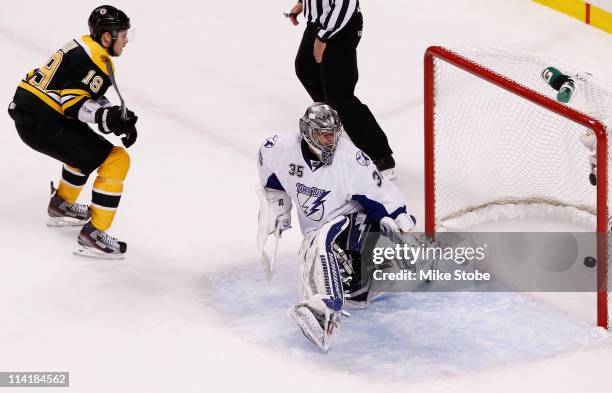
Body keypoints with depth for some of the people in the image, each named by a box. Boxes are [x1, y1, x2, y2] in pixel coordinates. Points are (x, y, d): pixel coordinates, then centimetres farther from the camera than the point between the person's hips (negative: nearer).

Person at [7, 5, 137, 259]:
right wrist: (110, 119, -30)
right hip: (43, 124, -10)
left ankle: (61, 205, 46)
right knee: (116, 161, -8)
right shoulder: (95, 61, -15)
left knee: (87, 147, 35)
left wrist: (118, 118, 3)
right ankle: (92, 235, -8)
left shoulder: (83, 47, 15)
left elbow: (91, 99, 17)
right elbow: (74, 103, -22)